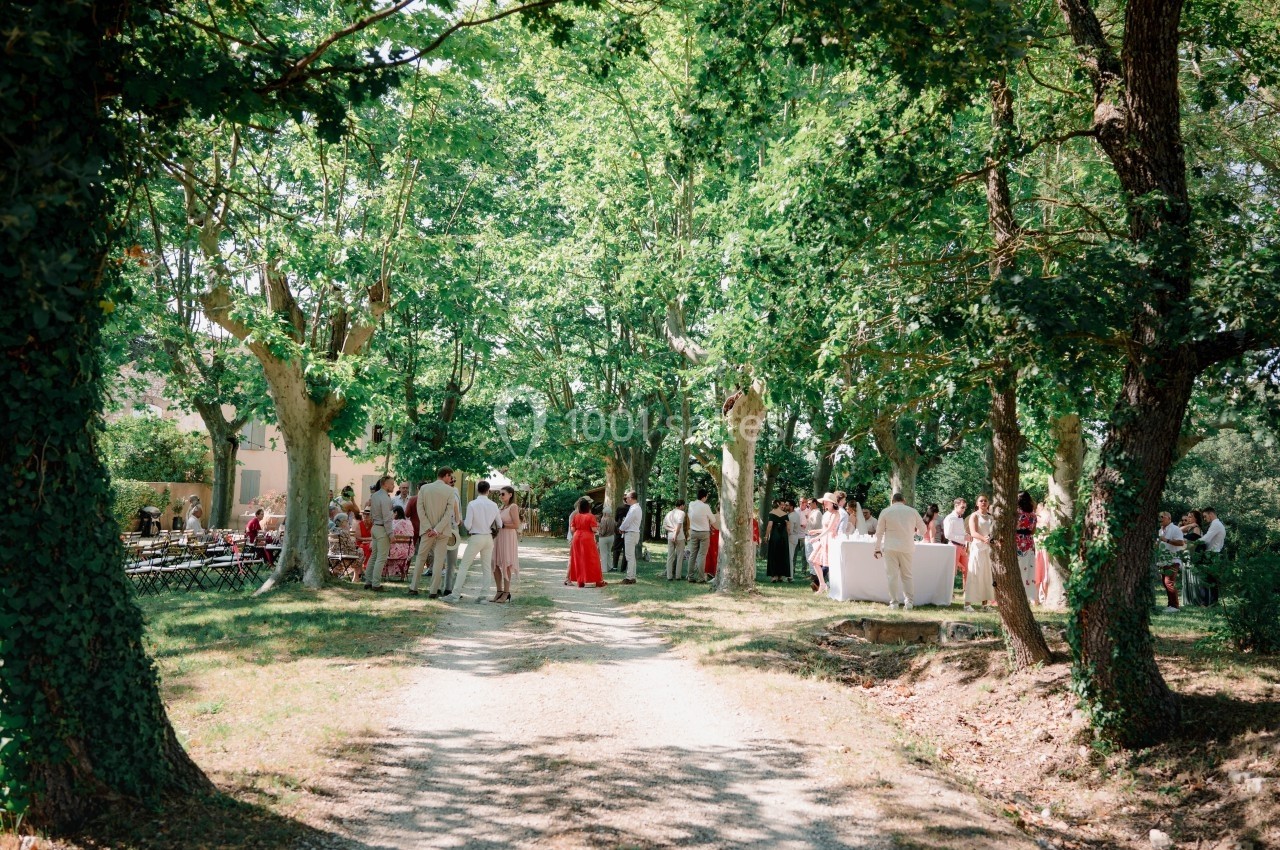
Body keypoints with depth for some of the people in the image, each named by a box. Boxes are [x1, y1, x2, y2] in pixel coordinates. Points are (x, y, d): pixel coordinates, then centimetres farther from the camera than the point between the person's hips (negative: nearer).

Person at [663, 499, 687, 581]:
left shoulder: (669, 513, 15)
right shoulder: (681, 513, -5)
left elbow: (664, 526, 11)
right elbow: (679, 525, -17)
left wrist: (671, 529, -1)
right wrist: (676, 536, -16)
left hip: (670, 537, 5)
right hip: (679, 537, -5)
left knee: (670, 556, 8)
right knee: (679, 557, 4)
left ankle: (669, 576, 5)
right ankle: (677, 576, 4)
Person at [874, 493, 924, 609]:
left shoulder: (886, 512, -1)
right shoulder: (912, 511, 3)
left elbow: (879, 532, 1)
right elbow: (923, 530, 11)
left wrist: (877, 548, 8)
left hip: (890, 548, -2)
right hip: (907, 548, 2)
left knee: (892, 575, 2)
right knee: (907, 575, 10)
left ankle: (894, 602, 1)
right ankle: (909, 602, 4)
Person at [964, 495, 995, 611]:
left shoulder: (991, 517, 13)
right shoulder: (974, 516, -3)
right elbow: (973, 533, -15)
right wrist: (984, 538, -34)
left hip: (989, 548, 5)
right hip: (978, 547, -5)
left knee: (987, 575, 5)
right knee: (974, 575, -8)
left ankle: (985, 603, 10)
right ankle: (968, 603, -9)